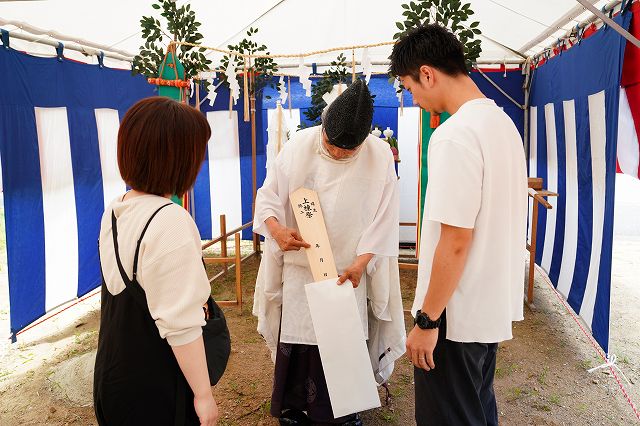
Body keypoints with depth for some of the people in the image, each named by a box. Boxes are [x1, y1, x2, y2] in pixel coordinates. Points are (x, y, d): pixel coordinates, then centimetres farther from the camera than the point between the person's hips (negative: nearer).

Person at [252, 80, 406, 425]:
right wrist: (277, 229, -20)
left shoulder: (380, 157, -9)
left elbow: (383, 220, -5)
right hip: (299, 265, 1)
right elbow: (268, 197, -1)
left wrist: (360, 264, -14)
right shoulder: (298, 146, -8)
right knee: (295, 341, 9)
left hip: (350, 271, 0)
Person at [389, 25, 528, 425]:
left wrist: (427, 320, -16)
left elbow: (455, 242, -24)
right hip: (495, 303, 9)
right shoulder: (503, 122, 7)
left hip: (458, 316, -9)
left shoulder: (454, 135, -22)